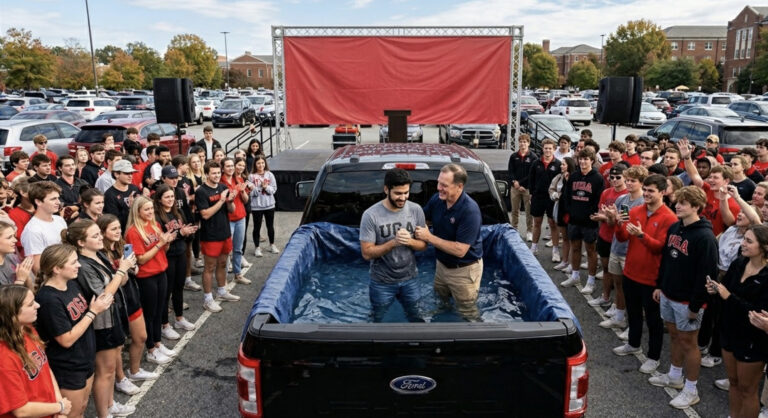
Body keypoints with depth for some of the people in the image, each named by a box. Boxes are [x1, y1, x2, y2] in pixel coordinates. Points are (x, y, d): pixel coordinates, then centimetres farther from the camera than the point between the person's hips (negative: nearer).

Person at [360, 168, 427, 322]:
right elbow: (367, 253, -19)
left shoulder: (416, 210, -10)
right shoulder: (371, 215, -21)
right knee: (379, 319, 20)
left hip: (409, 279, 3)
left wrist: (410, 241, -24)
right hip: (382, 282, -2)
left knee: (415, 317, 23)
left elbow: (423, 244, -2)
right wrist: (393, 242, -31)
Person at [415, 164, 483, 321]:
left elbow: (460, 250, -33)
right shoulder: (437, 199, -12)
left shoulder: (470, 211, -32)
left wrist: (429, 237, -28)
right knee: (441, 301, 32)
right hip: (442, 264, 7)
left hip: (464, 270, -7)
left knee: (468, 314, 13)